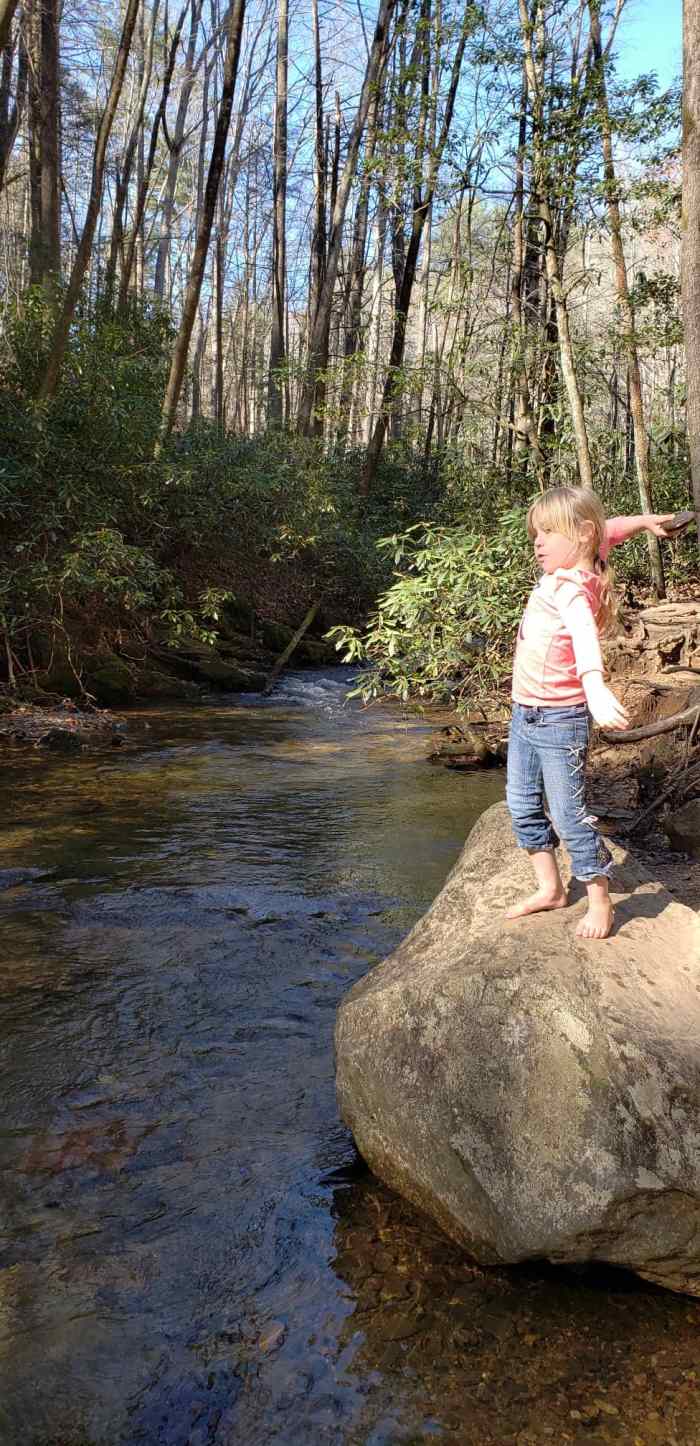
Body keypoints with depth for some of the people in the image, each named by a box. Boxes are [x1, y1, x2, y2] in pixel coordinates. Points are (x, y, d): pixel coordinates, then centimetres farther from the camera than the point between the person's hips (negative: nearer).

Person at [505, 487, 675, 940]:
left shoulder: (571, 588, -23)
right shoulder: (565, 571, 4)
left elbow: (585, 633, -43)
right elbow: (608, 531, 21)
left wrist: (595, 686, -59)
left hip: (561, 720, -9)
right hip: (525, 715, 9)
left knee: (570, 815, -2)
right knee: (523, 806, 15)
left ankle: (600, 902, 14)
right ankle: (550, 889, 29)